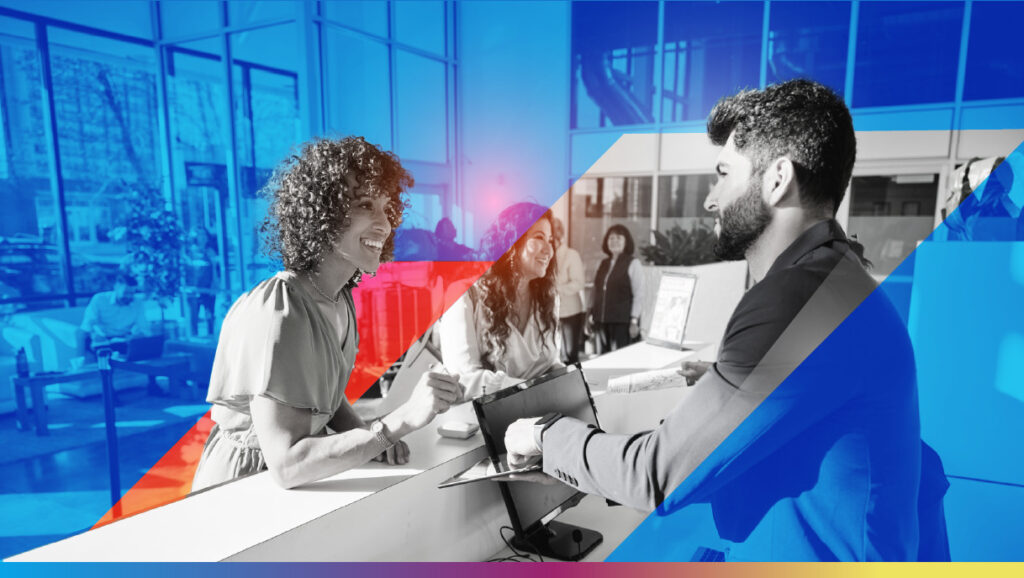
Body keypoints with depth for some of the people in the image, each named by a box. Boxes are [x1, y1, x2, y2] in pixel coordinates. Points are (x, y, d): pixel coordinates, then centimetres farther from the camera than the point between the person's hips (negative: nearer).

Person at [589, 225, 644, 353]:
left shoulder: (633, 264, -2)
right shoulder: (602, 264, 13)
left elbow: (638, 295, -5)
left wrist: (634, 321, -10)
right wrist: (591, 314, 12)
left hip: (622, 321, -5)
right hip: (601, 321, 5)